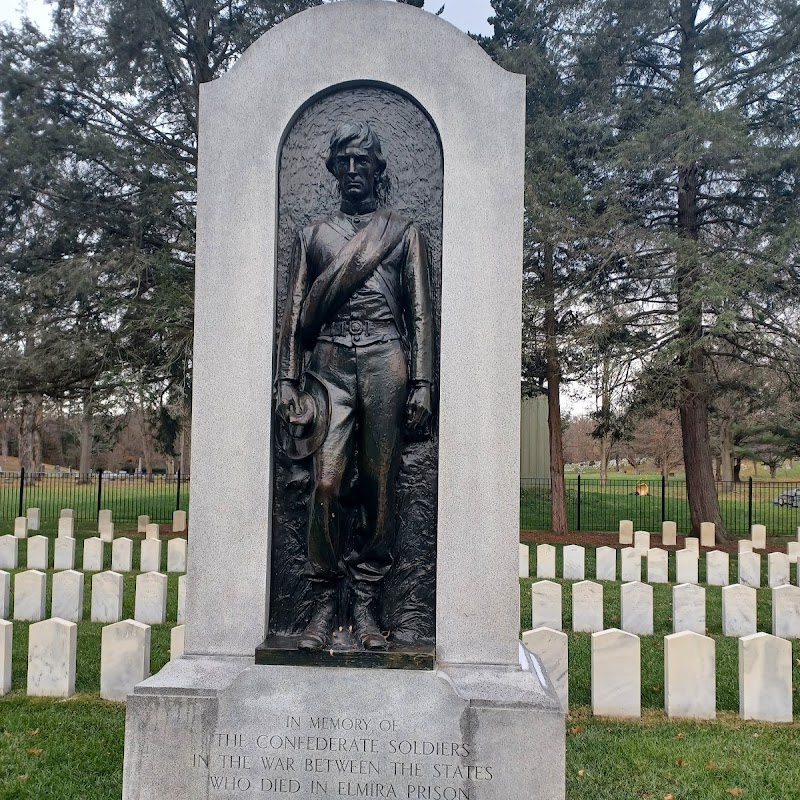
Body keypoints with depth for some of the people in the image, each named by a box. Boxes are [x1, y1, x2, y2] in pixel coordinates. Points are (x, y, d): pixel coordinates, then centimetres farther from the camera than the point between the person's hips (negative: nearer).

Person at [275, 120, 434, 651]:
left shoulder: (404, 233, 16)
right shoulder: (313, 236, 20)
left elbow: (421, 314, 8)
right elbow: (297, 313, 14)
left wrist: (422, 384, -3)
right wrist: (287, 379, 2)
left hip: (385, 360, -1)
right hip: (329, 362, 1)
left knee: (380, 489, -2)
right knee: (326, 485, -11)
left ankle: (366, 606, 7)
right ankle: (324, 605, 0)